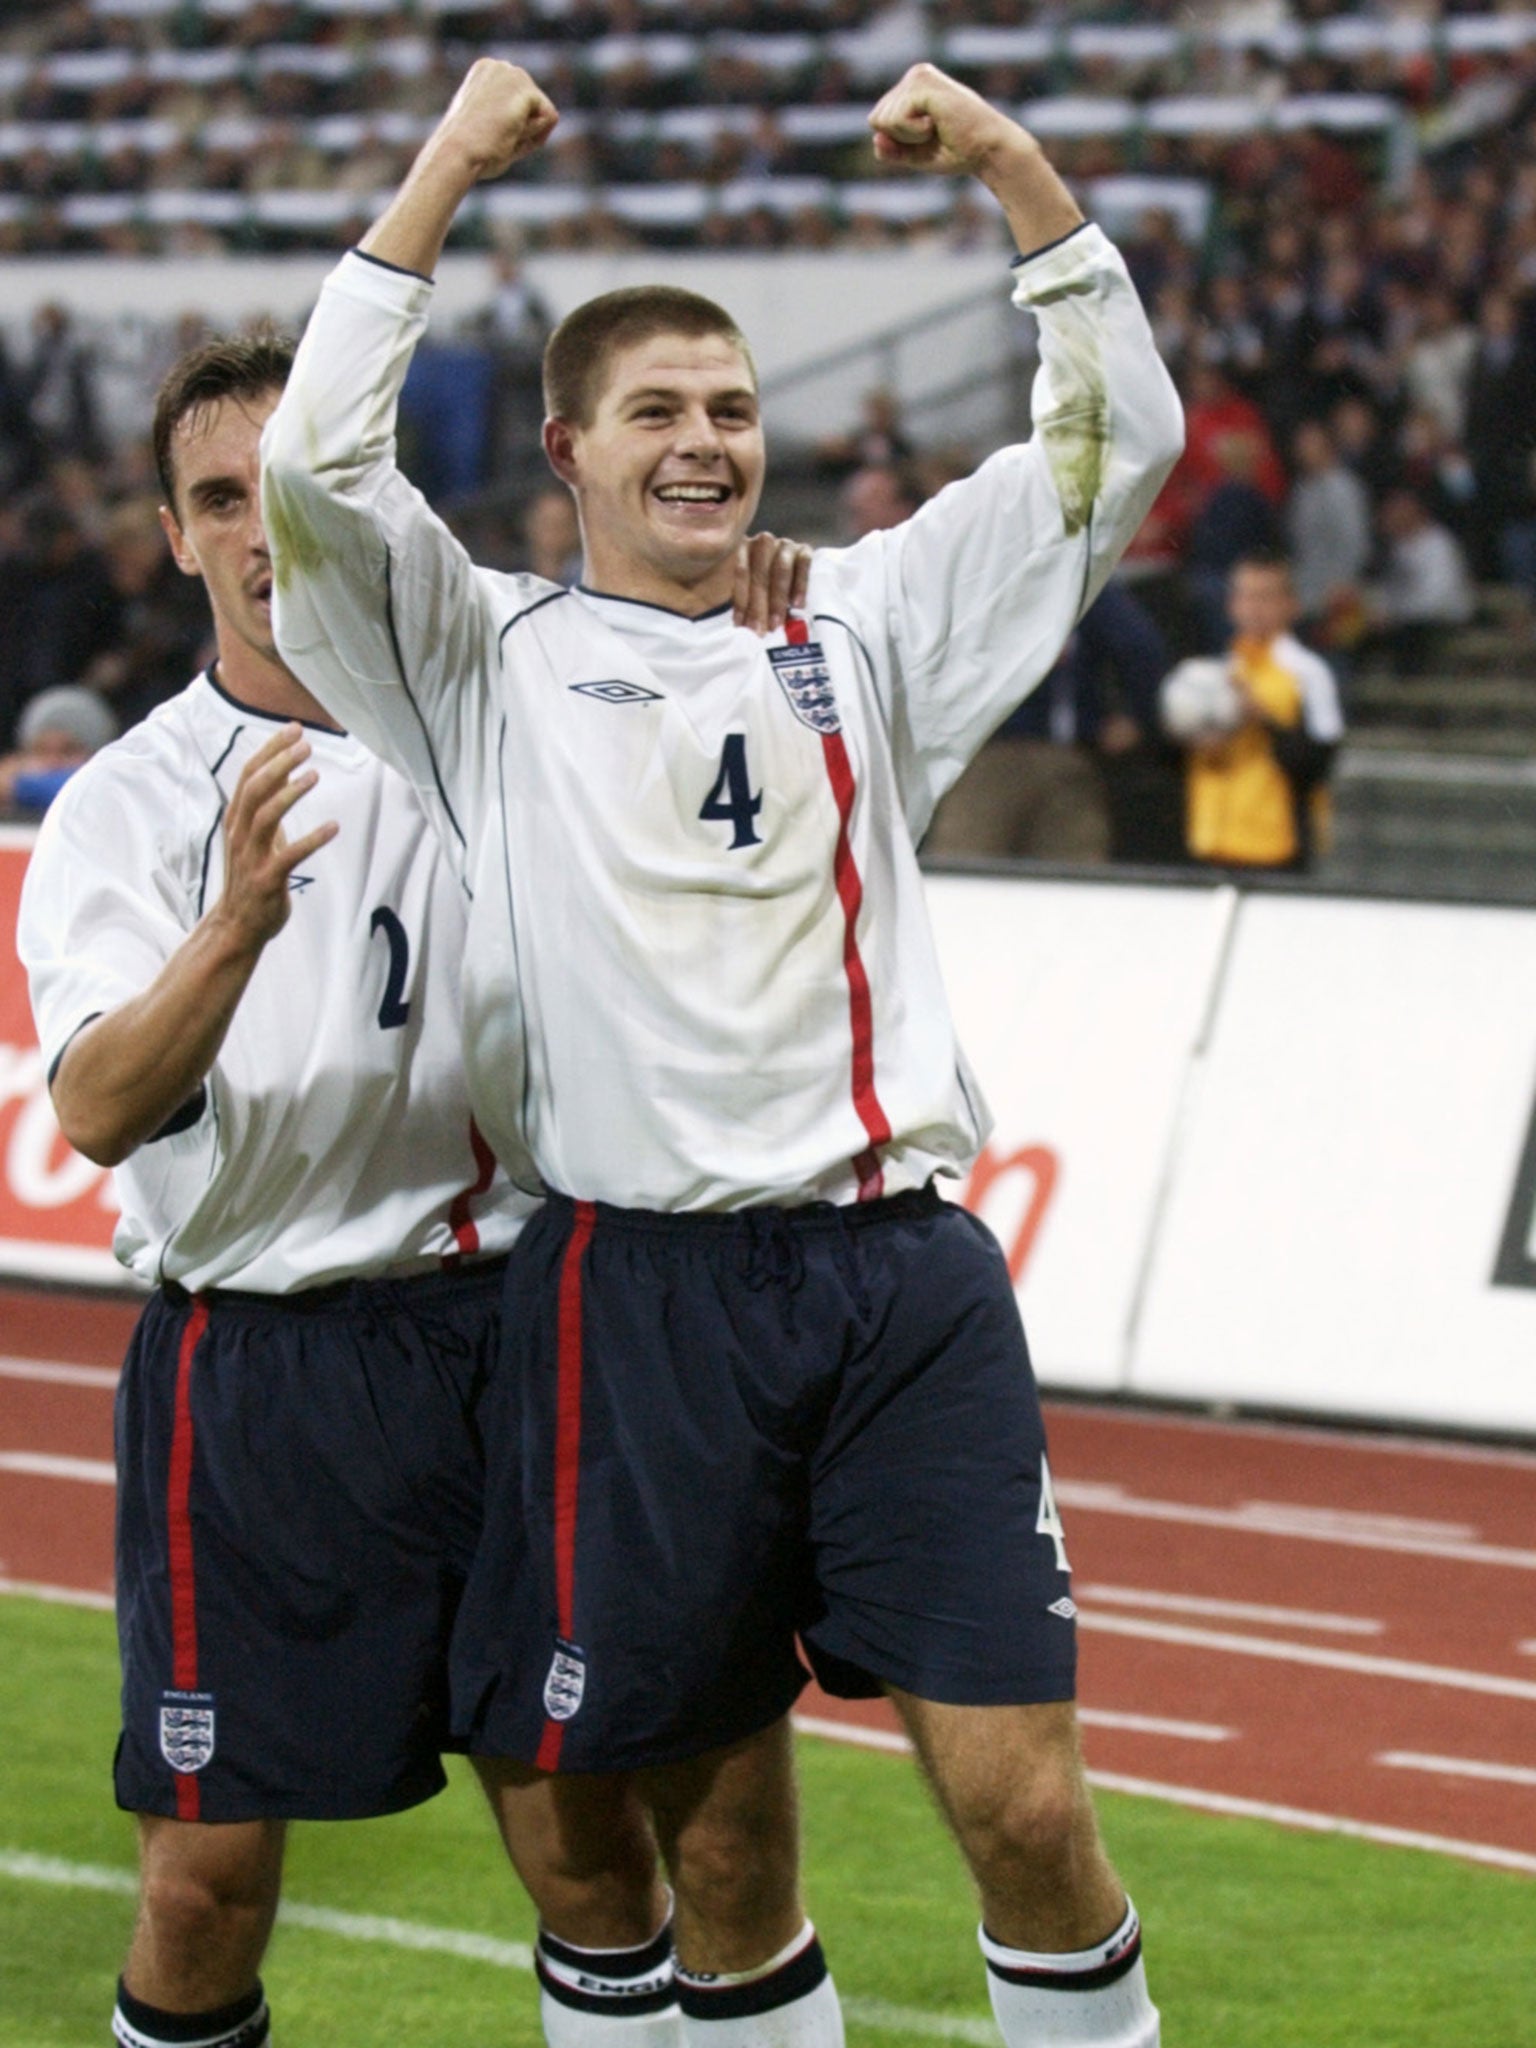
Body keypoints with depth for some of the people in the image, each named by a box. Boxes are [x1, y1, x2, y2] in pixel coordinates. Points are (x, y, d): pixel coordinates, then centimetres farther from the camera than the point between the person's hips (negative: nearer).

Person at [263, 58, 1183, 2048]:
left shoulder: (864, 621, 15)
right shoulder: (495, 658, 8)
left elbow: (1117, 441, 10)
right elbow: (315, 463, -8)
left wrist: (1008, 162, 0)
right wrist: (447, 170, -7)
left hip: (905, 1279, 1)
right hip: (640, 1288, -1)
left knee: (1023, 1803, -6)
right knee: (719, 1846, 5)